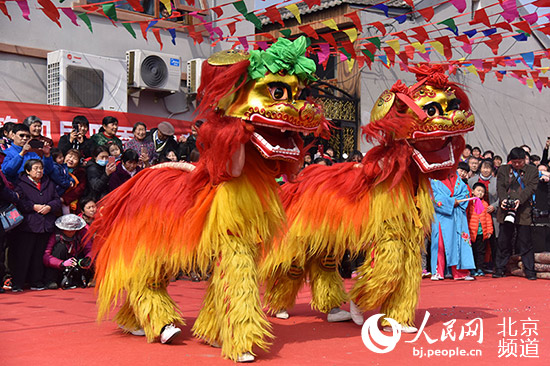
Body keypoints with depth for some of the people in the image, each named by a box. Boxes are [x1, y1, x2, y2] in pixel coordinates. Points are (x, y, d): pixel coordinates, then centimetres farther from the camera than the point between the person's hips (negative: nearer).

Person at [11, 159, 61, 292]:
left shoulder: (50, 184, 17)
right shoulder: (21, 184, 2)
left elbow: (57, 200, 13)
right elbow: (18, 202, -8)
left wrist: (49, 207, -7)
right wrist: (34, 207, -16)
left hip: (45, 226, 4)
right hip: (27, 225, -4)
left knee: (40, 256, 8)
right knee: (22, 256, -4)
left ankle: (37, 283, 17)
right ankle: (17, 284, 3)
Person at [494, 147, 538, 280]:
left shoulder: (532, 171, 8)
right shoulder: (503, 170, 13)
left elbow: (531, 188, -4)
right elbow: (500, 186, 2)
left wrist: (519, 200, -20)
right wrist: (503, 199, -17)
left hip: (523, 210, -1)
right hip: (506, 210, 2)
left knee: (525, 242, 1)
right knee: (503, 241, 6)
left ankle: (530, 271, 8)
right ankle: (499, 269, 15)